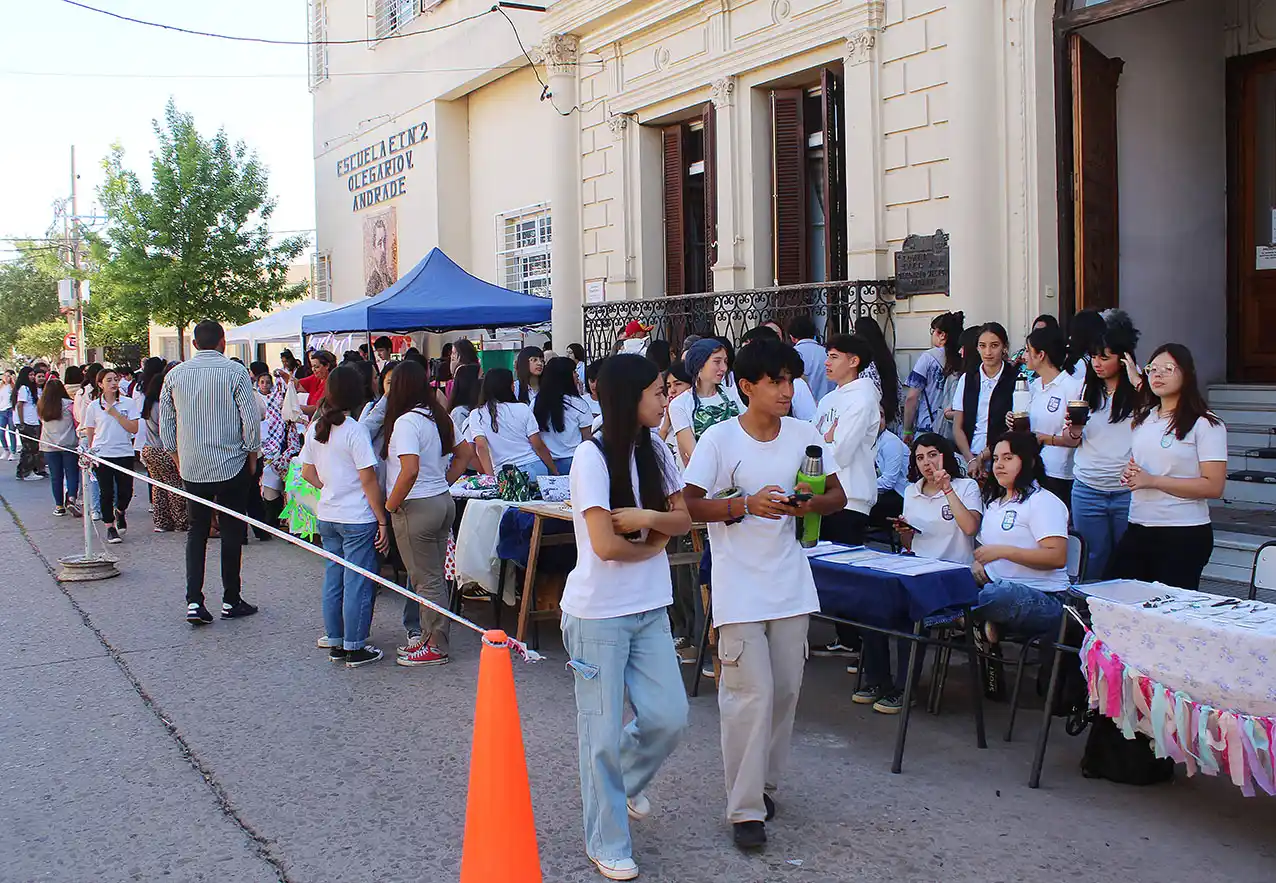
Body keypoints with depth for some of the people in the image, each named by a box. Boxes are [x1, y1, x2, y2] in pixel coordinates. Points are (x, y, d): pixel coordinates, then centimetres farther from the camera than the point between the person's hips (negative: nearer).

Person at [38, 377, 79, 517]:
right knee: (72, 474, 2)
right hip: (69, 445, -3)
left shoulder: (41, 407, 1)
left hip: (49, 446, 3)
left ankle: (59, 506, 12)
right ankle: (71, 499, -17)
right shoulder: (68, 404, -9)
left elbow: (42, 422, 16)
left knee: (56, 477, 9)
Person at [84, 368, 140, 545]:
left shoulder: (128, 403, 1)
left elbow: (134, 429, -7)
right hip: (102, 454, 0)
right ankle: (109, 527, 16)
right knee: (106, 493, 1)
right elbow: (90, 433, 9)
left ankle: (119, 512, 33)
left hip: (124, 453, 0)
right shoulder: (93, 407, 3)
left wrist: (115, 413, -11)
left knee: (126, 492, 1)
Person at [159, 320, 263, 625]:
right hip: (232, 465, -3)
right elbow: (250, 418, -9)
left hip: (192, 468, 3)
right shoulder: (235, 372, -9)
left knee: (196, 531, 11)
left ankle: (194, 601, 2)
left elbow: (165, 422, 8)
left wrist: (176, 457, 20)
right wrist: (252, 456, 4)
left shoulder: (175, 374, 2)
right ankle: (231, 601, 13)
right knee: (232, 532, 7)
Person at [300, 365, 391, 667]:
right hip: (357, 518, -7)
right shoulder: (354, 430, -16)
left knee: (333, 580, 15)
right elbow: (368, 479, -16)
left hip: (326, 517, 7)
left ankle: (335, 643, 24)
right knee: (358, 584, 2)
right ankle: (355, 648, 9)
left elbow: (307, 472, 11)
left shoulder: (315, 428, 4)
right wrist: (382, 521, -11)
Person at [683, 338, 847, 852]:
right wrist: (747, 505, -24)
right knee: (751, 695, -7)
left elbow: (838, 495, 9)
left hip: (791, 586, 5)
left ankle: (764, 783, 30)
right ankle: (745, 809, 3)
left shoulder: (805, 435, 3)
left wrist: (812, 505, -13)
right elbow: (688, 505, -12)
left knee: (785, 691, 11)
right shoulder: (719, 439, -9)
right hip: (740, 590, -5)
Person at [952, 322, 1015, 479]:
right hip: (967, 460, 2)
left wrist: (982, 457, -8)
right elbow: (957, 427, 8)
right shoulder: (967, 379, 9)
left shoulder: (1015, 380, 0)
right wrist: (971, 459, -5)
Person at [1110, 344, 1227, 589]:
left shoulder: (1206, 425, -7)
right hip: (1137, 530, 6)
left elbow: (1214, 487, -14)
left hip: (1184, 534, -6)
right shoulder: (1142, 419, 14)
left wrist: (1152, 480, -17)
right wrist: (1129, 474, 3)